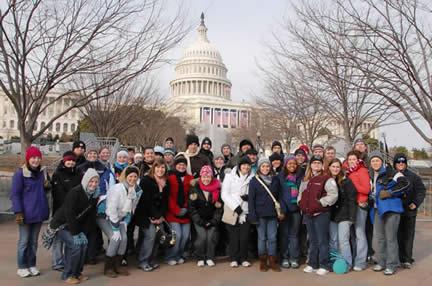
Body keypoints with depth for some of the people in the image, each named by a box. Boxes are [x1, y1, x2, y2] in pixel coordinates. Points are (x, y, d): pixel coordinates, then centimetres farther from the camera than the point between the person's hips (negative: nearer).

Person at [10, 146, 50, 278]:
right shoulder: (20, 173, -10)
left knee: (34, 241, 14)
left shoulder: (43, 171, 6)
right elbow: (15, 194, -11)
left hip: (39, 212, 5)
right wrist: (18, 212, -17)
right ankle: (22, 267, 18)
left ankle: (32, 265, 25)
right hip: (26, 213, -5)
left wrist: (47, 185, -3)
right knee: (24, 241, 5)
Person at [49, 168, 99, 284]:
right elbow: (69, 214, -27)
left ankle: (77, 272, 12)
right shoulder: (75, 192, -26)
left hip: (74, 225, 7)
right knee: (76, 245, -18)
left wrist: (83, 232, -9)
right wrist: (75, 234, -25)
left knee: (84, 243, -7)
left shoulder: (94, 195, -4)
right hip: (61, 224, -7)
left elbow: (91, 215, -1)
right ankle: (67, 275, -1)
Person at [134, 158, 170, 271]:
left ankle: (150, 260, 13)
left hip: (158, 215, 6)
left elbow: (165, 201, 5)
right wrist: (155, 216, -15)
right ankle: (142, 262, 0)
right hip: (145, 214, -6)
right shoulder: (146, 180, -11)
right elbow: (147, 200, -16)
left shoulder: (166, 183, 7)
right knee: (150, 235, -15)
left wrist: (161, 216, -6)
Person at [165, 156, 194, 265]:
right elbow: (169, 197, -6)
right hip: (173, 213, -4)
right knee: (177, 234, -10)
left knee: (185, 235, 3)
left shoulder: (190, 179, 8)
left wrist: (186, 208, -3)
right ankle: (170, 257, 10)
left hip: (185, 213, 4)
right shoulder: (170, 178, -3)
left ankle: (179, 255, 25)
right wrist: (177, 210, -11)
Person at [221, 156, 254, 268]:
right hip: (232, 210, -1)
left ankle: (243, 258, 16)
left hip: (246, 210, 1)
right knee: (234, 236, 2)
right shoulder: (230, 176, 0)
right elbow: (224, 194, -5)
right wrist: (236, 206, -13)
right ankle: (234, 258, 15)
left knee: (244, 236, 2)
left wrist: (249, 197, -13)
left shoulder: (251, 178, 4)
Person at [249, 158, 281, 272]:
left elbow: (277, 196, 11)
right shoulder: (254, 180, -2)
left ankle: (272, 261, 14)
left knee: (272, 238, 4)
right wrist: (253, 215, -11)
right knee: (262, 238, 5)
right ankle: (263, 262, 16)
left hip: (272, 214, 3)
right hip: (260, 214, -3)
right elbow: (251, 199, -5)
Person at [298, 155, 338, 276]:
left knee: (322, 240, -1)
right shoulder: (305, 180, 16)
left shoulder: (327, 178, -6)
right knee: (312, 240, 15)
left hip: (321, 213, -7)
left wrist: (320, 203, -16)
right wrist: (301, 203, 9)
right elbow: (300, 194, 25)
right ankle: (312, 264, 23)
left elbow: (333, 195, -16)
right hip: (308, 214, 7)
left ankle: (324, 266, 9)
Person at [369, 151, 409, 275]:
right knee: (378, 237, 12)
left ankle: (392, 265, 6)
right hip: (378, 209, 8)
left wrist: (390, 193, -17)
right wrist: (372, 197, 13)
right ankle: (381, 262, 23)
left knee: (390, 237, -3)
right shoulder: (372, 176, 14)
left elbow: (404, 183, -17)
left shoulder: (389, 172, -8)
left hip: (391, 208, -7)